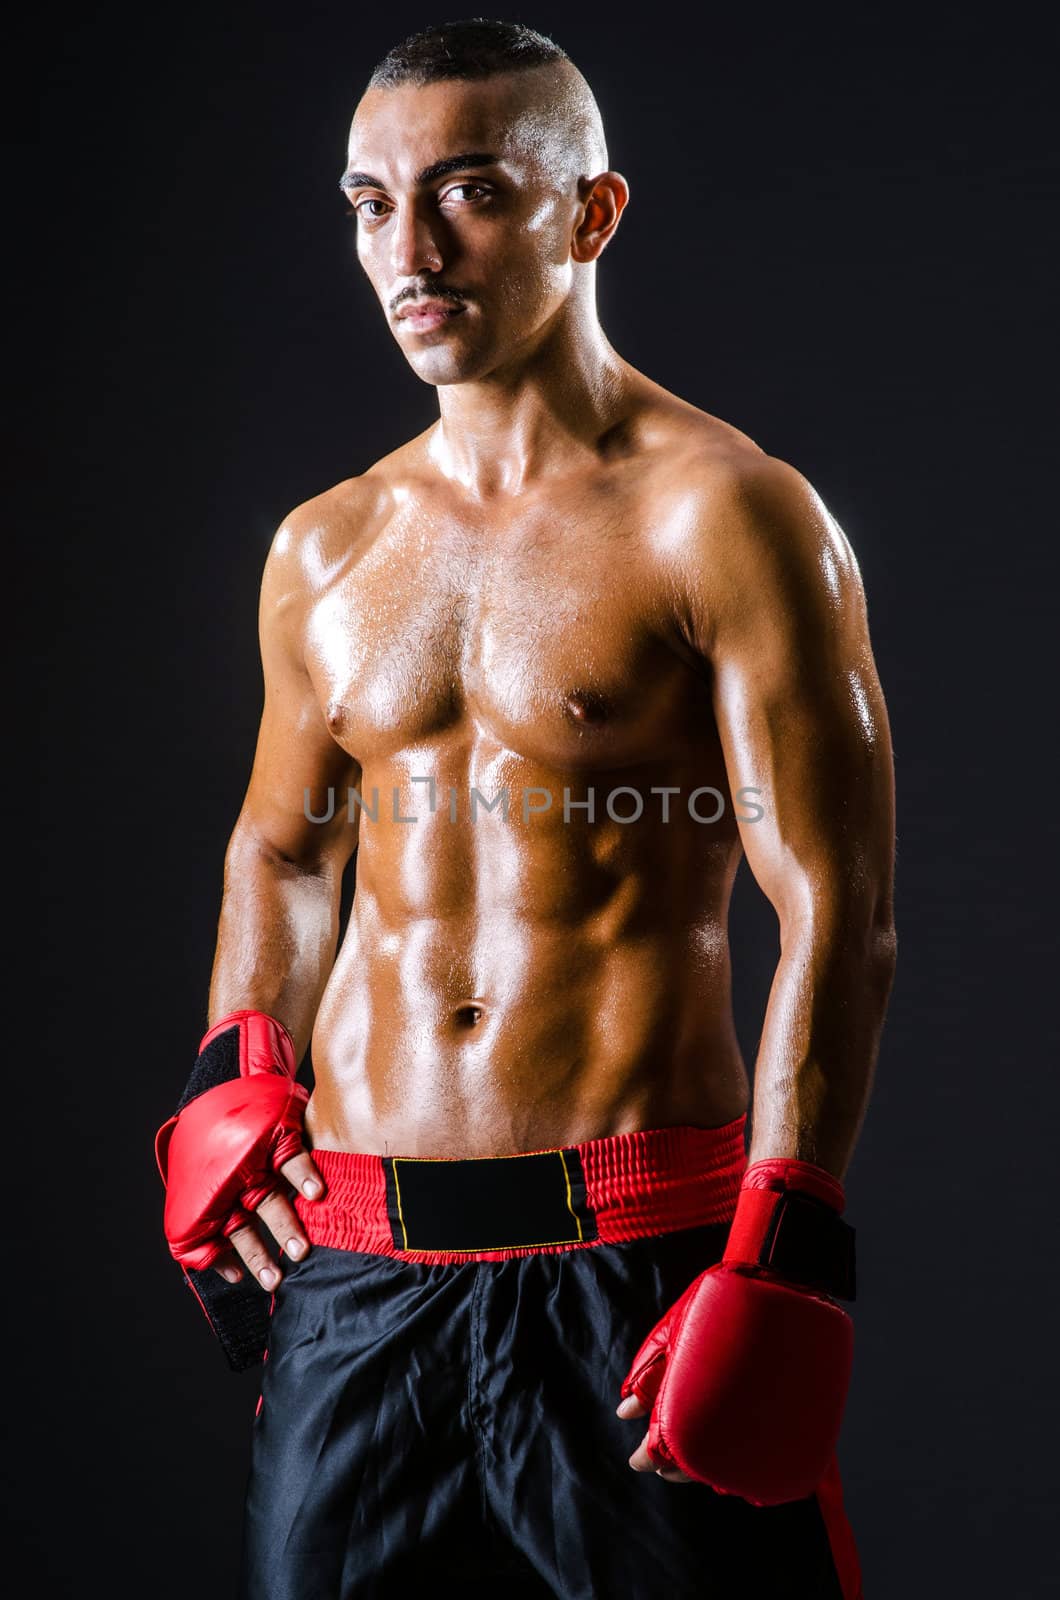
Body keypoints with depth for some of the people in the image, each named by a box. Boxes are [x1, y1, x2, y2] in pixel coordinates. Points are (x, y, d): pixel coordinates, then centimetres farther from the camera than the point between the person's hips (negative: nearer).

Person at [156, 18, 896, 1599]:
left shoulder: (724, 516, -6)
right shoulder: (324, 550, 11)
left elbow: (837, 916, -9)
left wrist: (778, 1269, -14)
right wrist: (235, 1083, 7)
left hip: (635, 1254, -5)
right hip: (355, 1262, 5)